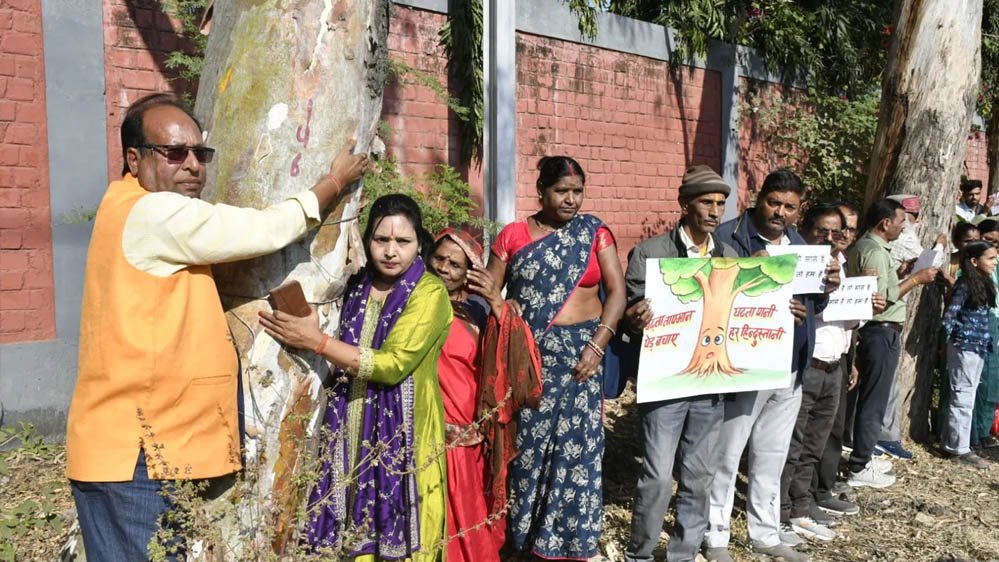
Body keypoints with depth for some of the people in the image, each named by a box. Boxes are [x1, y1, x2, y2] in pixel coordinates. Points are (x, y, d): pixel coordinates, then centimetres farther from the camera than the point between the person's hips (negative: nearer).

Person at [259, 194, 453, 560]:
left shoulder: (430, 293, -11)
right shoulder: (356, 286, 8)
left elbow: (392, 365, -20)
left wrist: (315, 340, -20)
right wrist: (310, 336, 3)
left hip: (402, 434, -5)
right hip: (352, 432, 5)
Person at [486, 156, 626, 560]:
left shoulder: (594, 232, 4)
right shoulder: (513, 235, 4)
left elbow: (617, 291, -1)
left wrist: (597, 345, -11)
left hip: (577, 354, 0)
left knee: (575, 446, 2)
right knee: (526, 446, 4)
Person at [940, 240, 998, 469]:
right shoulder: (965, 284, -13)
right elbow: (950, 315, -14)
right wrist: (951, 339, -11)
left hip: (978, 348, 8)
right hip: (964, 347, -8)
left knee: (964, 397, 12)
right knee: (963, 398, -2)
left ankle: (950, 442, 20)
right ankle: (960, 448, 4)